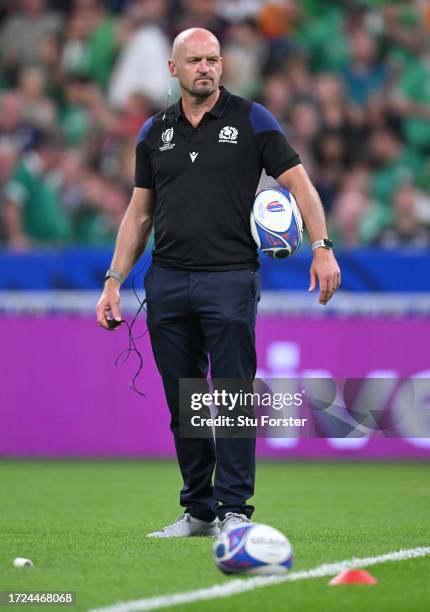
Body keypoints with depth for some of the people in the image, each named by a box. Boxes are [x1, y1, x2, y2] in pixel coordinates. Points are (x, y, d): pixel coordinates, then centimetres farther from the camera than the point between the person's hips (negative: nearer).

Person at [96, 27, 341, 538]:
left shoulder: (251, 120, 0)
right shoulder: (154, 132, 12)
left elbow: (297, 183, -2)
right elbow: (140, 212, 16)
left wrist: (322, 247, -14)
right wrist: (114, 281, 10)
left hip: (229, 279, -4)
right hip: (167, 282, 4)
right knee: (183, 404, 7)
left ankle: (235, 510, -3)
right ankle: (198, 510, 15)